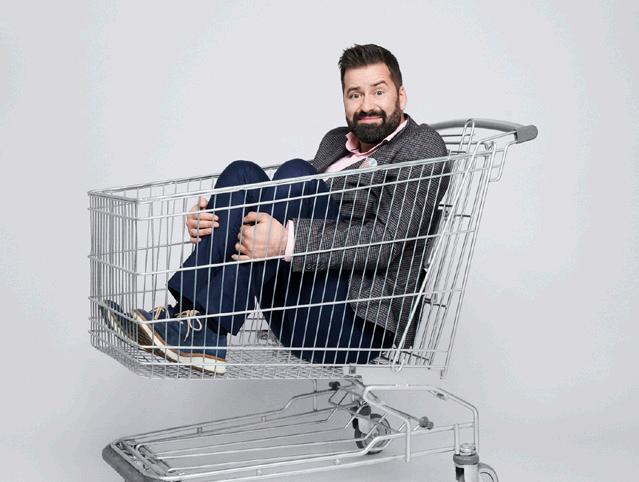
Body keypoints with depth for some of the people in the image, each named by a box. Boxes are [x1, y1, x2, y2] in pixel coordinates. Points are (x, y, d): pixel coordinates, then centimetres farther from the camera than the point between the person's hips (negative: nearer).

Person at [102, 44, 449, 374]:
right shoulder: (337, 141, 24)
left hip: (357, 323, -7)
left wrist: (288, 243, -26)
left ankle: (204, 326, -25)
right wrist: (211, 219, -4)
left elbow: (387, 239, -15)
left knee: (296, 176, -23)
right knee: (243, 174, -6)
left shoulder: (422, 146, 0)